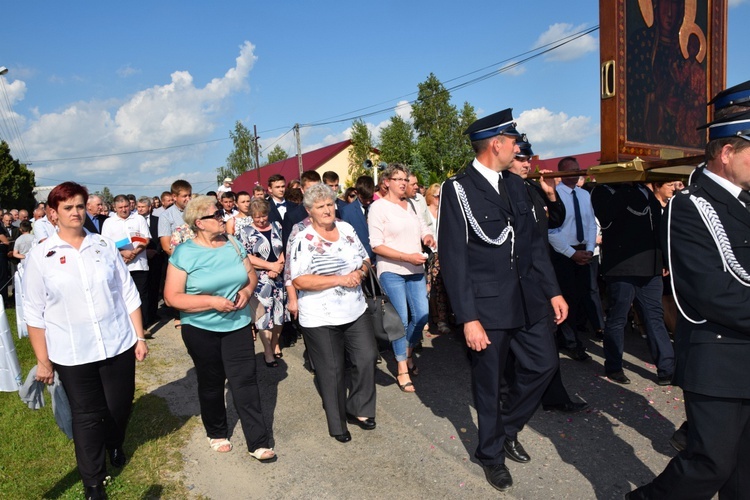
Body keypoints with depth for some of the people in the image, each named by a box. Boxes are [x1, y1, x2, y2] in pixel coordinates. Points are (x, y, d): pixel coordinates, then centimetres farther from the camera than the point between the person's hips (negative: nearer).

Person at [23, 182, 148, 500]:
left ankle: (115, 446, 47)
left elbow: (128, 294, 4)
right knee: (87, 416, 10)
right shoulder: (39, 256, -4)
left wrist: (139, 337, 2)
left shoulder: (105, 246, 1)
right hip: (72, 354, -2)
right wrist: (42, 361, -1)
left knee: (120, 406, 14)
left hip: (118, 345, 2)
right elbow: (35, 313, -1)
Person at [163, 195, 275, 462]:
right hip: (201, 330, -2)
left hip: (238, 325, 2)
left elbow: (251, 274, 11)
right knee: (211, 383, 15)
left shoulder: (233, 243, 2)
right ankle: (216, 433, 37)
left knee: (245, 381, -1)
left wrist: (247, 290, -11)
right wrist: (212, 302, -22)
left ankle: (258, 442, 7)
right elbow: (172, 297, -14)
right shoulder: (184, 253, -11)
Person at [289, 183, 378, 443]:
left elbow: (364, 259, 15)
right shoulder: (303, 240, -11)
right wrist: (341, 279, -21)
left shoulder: (347, 229, 6)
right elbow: (299, 281, -20)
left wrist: (360, 273, -9)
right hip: (321, 319, -5)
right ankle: (337, 423, 29)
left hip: (356, 311, 5)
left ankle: (357, 409, 29)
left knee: (367, 358, 5)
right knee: (331, 371, 7)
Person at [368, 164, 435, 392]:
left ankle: (407, 354, 29)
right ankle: (402, 369, 14)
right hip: (392, 271, -5)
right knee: (401, 319, -3)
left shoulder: (410, 204, 10)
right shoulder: (378, 207, -6)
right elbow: (376, 245, -11)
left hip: (416, 270, 5)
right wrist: (407, 257, -18)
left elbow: (422, 226, 22)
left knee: (422, 315, 2)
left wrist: (428, 236, -3)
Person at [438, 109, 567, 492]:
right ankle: (492, 453, 35)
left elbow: (533, 241, 13)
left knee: (543, 363, 13)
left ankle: (508, 429, 39)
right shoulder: (458, 189, -12)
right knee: (488, 383, 10)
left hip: (527, 299, 6)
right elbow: (454, 259, -16)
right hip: (487, 305, -6)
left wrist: (553, 291, 10)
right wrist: (468, 319, -19)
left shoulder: (516, 184, 9)